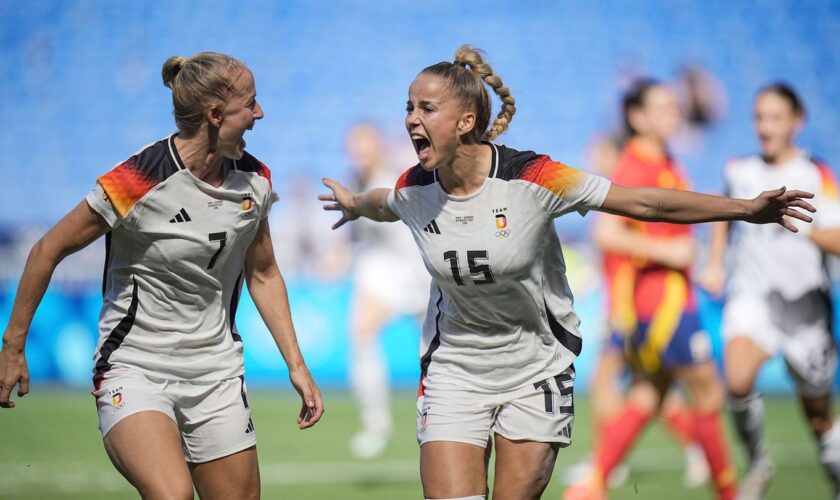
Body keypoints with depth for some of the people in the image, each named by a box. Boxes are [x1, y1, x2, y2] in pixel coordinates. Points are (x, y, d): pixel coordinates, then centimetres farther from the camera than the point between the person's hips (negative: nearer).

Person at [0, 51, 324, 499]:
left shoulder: (255, 181, 1)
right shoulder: (139, 182, -19)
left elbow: (262, 275, 16)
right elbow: (47, 253, -7)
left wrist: (296, 365, 10)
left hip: (217, 373, 6)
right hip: (134, 369, -6)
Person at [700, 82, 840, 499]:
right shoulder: (739, 172, 7)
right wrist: (715, 264, 18)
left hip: (805, 299, -1)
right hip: (752, 295, 1)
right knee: (738, 380, -26)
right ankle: (757, 462, -3)